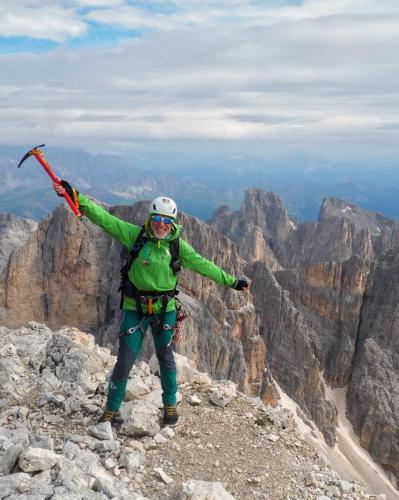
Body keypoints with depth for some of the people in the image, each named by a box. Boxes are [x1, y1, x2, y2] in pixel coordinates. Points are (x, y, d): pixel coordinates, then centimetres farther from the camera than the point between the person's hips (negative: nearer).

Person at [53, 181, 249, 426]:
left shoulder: (178, 245, -4)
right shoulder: (136, 235, -9)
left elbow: (202, 265, 2)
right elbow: (105, 219, -15)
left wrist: (232, 282, 4)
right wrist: (75, 197, -25)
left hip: (165, 308, 1)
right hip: (136, 307, -1)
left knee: (166, 357, 15)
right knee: (125, 361, 0)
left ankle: (170, 405, 35)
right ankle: (111, 410, 20)